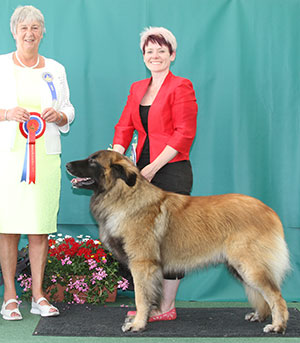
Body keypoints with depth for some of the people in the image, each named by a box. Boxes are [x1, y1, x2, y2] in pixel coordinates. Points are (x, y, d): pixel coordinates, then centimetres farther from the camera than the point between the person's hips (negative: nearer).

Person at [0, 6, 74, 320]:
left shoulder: (55, 70, 13)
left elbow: (68, 112, 15)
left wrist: (59, 115, -6)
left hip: (45, 156, 2)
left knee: (41, 226, 2)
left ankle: (38, 294, 12)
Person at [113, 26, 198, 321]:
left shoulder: (181, 87, -6)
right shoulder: (137, 89, 15)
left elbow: (184, 134, -12)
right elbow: (124, 126, 12)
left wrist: (153, 167, -15)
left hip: (171, 170, -7)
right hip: (144, 170, 7)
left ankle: (166, 307, 5)